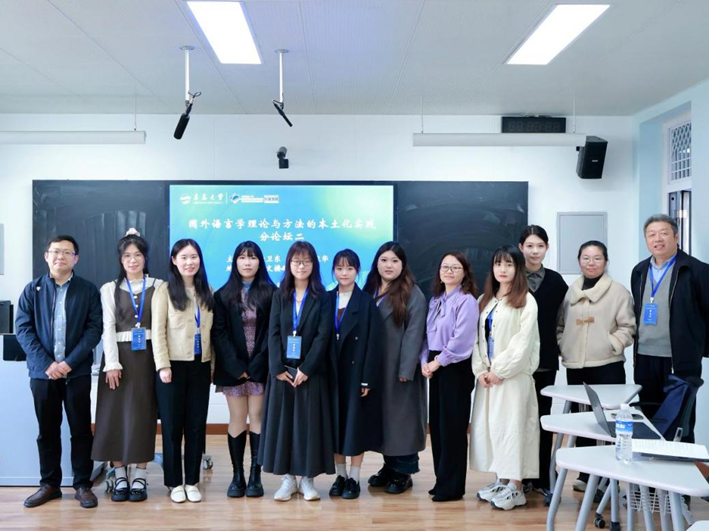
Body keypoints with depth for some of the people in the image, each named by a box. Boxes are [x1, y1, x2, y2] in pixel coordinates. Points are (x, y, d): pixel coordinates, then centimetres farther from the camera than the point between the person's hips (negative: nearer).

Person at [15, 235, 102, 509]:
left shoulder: (88, 290, 2)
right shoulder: (32, 289, 5)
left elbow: (94, 329, -4)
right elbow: (23, 328, -1)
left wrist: (70, 362, -14)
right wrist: (46, 363, -12)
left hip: (78, 372, -1)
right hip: (42, 371, 1)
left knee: (81, 429, 5)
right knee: (47, 430, 10)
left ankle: (83, 485, 14)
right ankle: (49, 484, 21)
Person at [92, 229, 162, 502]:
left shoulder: (158, 286, 6)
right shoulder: (110, 288, 8)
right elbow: (108, 327, 1)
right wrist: (112, 363, -10)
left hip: (147, 357, -1)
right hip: (119, 357, 1)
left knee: (143, 414, 0)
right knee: (116, 414, 0)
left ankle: (140, 477, 7)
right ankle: (120, 477, 9)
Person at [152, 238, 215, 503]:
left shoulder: (207, 291, 9)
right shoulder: (165, 290, -4)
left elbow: (211, 331, 10)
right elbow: (158, 331, -7)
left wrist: (212, 366, 6)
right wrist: (163, 365, -13)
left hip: (200, 366, 4)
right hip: (174, 365, -4)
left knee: (196, 425, 7)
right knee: (172, 425, 4)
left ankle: (192, 481, 17)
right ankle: (174, 482, 15)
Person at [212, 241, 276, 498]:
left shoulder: (270, 292, 3)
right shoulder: (223, 295, 7)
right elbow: (218, 332, 0)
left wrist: (257, 364, -12)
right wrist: (236, 365, -10)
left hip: (260, 367, -1)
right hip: (233, 367, 1)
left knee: (257, 418, -1)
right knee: (237, 419, 3)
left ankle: (255, 476, 3)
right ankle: (237, 475, 7)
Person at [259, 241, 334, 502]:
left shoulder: (321, 297, 1)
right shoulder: (280, 295, 7)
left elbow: (323, 335, -7)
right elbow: (273, 333, 0)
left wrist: (306, 368, -14)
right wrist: (278, 368, -10)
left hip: (311, 370, -2)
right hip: (283, 370, 2)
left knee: (310, 422, 1)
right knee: (282, 421, 3)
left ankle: (308, 478, 11)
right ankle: (288, 478, 13)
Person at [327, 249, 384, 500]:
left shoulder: (367, 302, -5)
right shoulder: (326, 300, 5)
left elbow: (373, 343, -8)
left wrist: (368, 379, -13)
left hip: (357, 372, -3)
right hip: (332, 373, 3)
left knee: (356, 423, 2)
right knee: (336, 423, 8)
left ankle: (354, 479, 12)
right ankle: (340, 475, 20)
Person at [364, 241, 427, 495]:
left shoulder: (413, 294, -6)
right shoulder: (369, 291, 11)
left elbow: (414, 334, -12)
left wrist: (405, 370, -18)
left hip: (400, 368, -5)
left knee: (402, 417, 1)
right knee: (381, 417, 11)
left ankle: (404, 472, 11)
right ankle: (389, 466, 23)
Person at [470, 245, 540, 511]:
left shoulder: (526, 301, -6)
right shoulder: (485, 300, 14)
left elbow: (523, 342, -13)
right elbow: (478, 338, 10)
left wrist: (500, 371, -13)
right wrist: (480, 370, -2)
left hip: (513, 375, -6)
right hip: (488, 375, 6)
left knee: (511, 426, -5)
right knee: (488, 426, 7)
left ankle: (515, 487, 3)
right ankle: (500, 480, 19)